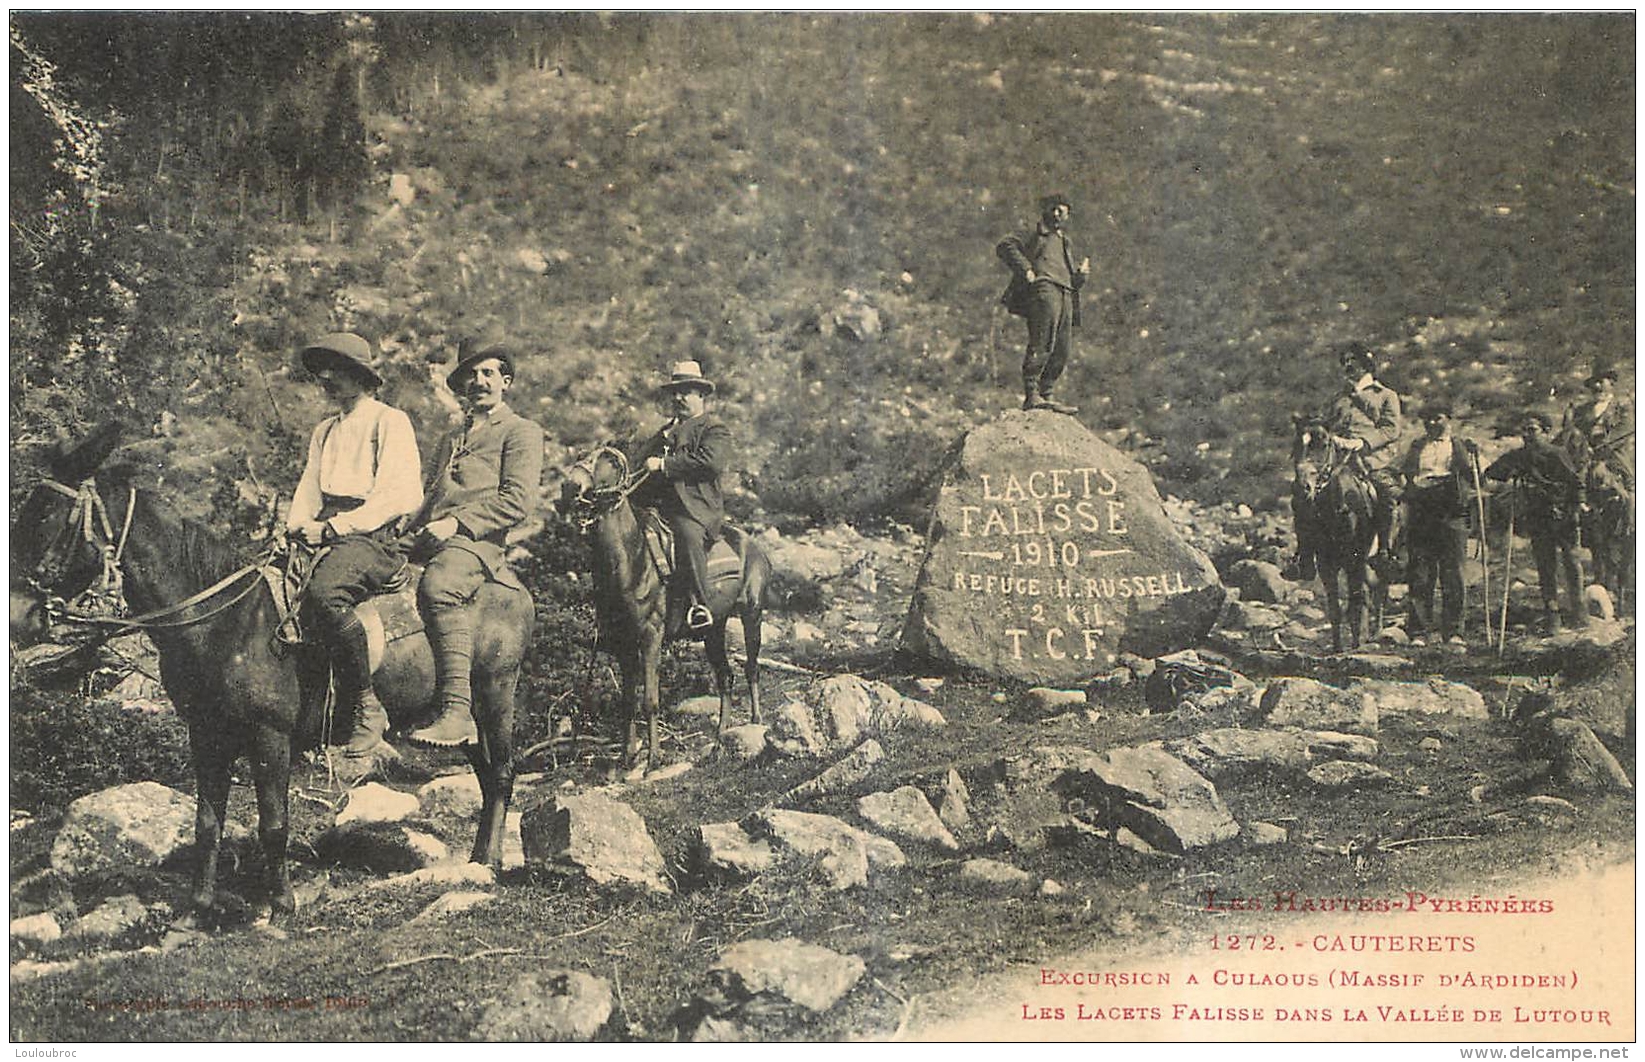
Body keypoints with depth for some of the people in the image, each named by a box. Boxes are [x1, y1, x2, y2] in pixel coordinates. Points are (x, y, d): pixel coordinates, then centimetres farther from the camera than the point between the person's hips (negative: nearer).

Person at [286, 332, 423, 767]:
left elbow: (404, 496, -10)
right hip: (327, 538, 8)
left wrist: (337, 526, -15)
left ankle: (367, 710, -26)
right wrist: (299, 527, -1)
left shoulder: (390, 422, 2)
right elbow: (308, 492, 22)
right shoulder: (324, 430, 26)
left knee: (323, 590, -36)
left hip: (375, 537, -8)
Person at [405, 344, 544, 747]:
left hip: (478, 541, -8)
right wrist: (413, 528, 10)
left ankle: (457, 712, -42)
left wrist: (457, 522, -13)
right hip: (426, 542, 8)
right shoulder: (450, 440, 34)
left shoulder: (521, 431, 11)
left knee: (438, 585, -38)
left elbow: (519, 501, -3)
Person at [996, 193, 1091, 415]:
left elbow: (1072, 281, 33)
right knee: (1041, 345, -18)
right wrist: (1026, 270, -13)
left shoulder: (1066, 244, 35)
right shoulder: (1034, 235, 14)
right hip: (1043, 288, -7)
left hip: (1066, 296, 7)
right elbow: (1005, 246, -4)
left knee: (1062, 351, 1)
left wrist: (1080, 275, 10)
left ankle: (1045, 395, 5)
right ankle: (1031, 395, -22)